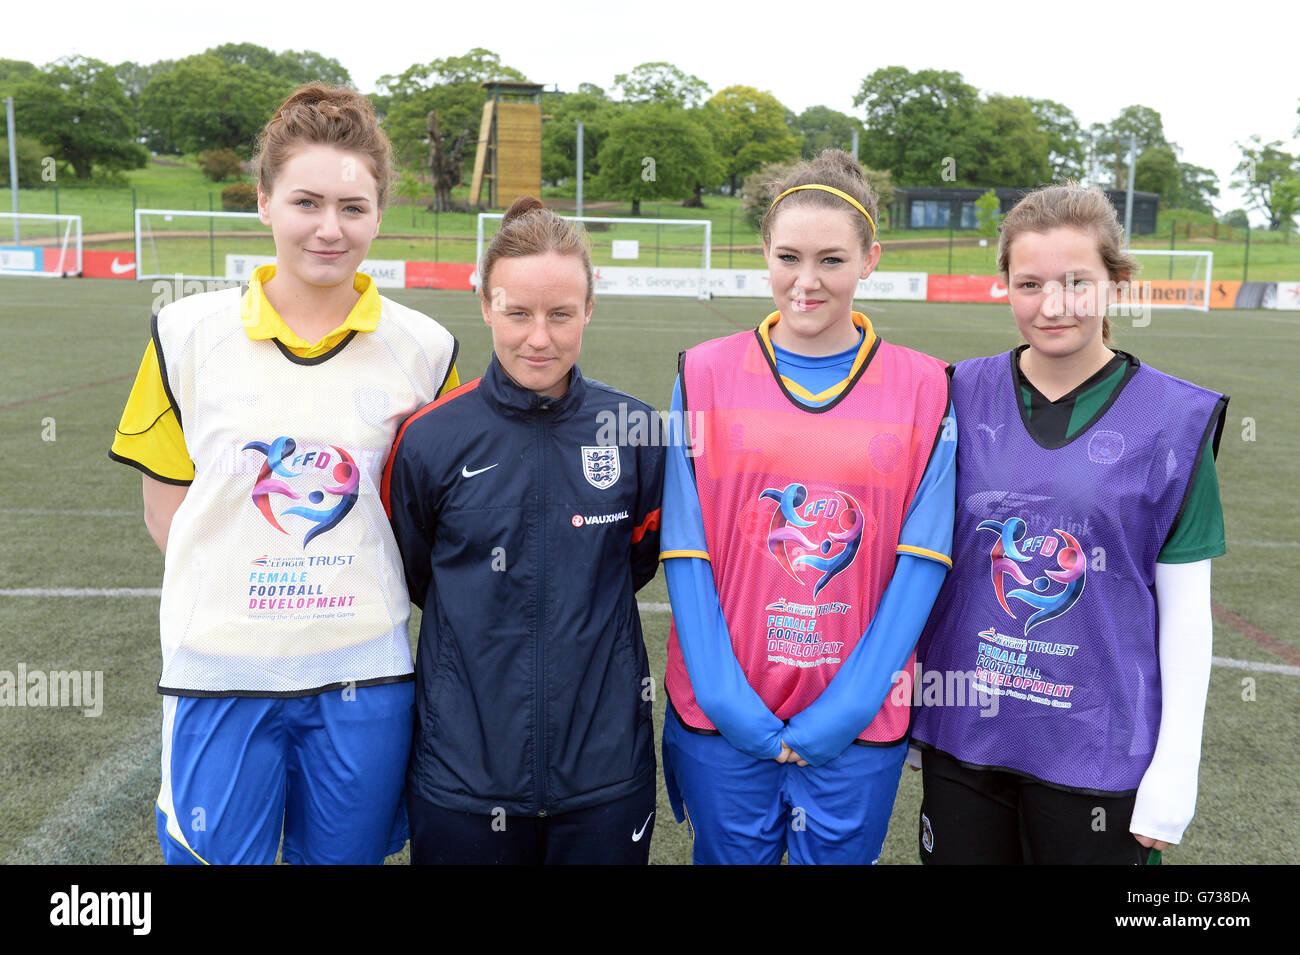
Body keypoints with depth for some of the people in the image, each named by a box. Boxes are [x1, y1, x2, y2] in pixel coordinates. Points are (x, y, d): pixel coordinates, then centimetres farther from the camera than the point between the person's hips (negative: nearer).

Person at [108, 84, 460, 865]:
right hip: (222, 670, 0)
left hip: (363, 676, 1)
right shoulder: (189, 333, -3)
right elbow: (167, 509, 3)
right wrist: (242, 583, -7)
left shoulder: (425, 348, -3)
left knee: (343, 854, 16)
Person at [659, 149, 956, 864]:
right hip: (722, 717, 0)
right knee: (731, 854, 15)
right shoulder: (705, 374, -1)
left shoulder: (924, 389, -1)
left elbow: (922, 560, -4)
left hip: (858, 721, 0)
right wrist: (725, 697, -10)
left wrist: (847, 705, -9)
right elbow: (684, 549, -3)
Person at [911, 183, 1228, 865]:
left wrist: (1175, 767, -5)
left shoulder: (1171, 418, -7)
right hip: (963, 732, 2)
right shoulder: (962, 396, -1)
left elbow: (1185, 610, -4)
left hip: (1096, 750, -2)